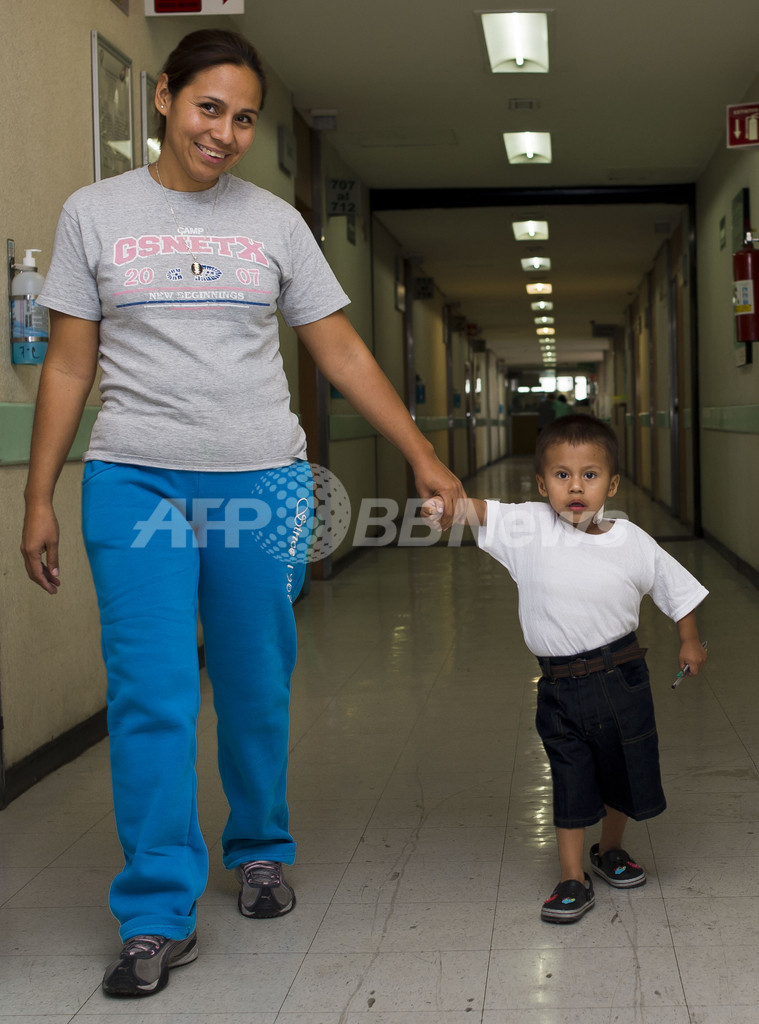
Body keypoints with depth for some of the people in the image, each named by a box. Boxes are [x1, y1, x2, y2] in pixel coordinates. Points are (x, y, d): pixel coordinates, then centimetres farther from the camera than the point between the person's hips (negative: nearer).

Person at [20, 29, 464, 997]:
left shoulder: (274, 221, 9)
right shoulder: (94, 213, 6)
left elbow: (343, 353, 10)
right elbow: (68, 366, 7)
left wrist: (422, 456, 5)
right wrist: (37, 499, 3)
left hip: (262, 483, 1)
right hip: (134, 482, -1)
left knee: (257, 690, 8)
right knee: (150, 697, -6)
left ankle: (260, 852, 31)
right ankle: (158, 916, 2)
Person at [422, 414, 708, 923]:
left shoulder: (632, 542, -7)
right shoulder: (530, 527, -8)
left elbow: (677, 588, 7)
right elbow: (481, 511, -17)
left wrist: (690, 641, 9)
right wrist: (446, 503, -36)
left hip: (620, 678, 1)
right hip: (559, 685, -1)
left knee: (625, 770, 17)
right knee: (570, 781, 6)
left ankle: (611, 849, 43)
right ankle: (573, 879, 19)